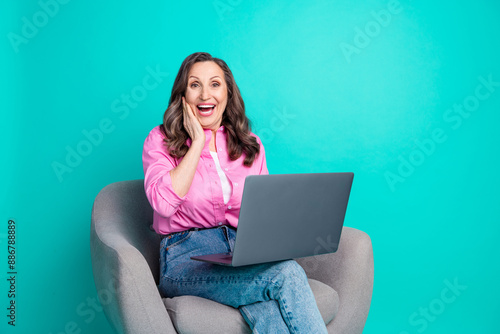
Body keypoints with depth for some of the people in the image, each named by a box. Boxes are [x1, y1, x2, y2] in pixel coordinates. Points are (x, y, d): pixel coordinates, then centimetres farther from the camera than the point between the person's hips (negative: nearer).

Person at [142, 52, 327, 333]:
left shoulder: (251, 145, 15)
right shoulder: (160, 141, 4)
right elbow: (164, 202, -14)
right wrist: (198, 142, -8)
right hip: (187, 257, -3)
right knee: (287, 273, -31)